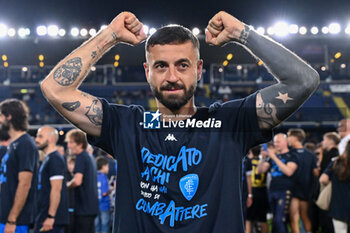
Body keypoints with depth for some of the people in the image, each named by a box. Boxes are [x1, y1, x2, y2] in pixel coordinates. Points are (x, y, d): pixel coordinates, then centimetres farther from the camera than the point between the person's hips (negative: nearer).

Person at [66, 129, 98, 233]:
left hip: (83, 207, -10)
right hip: (92, 206, 10)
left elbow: (77, 181, -23)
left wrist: (68, 185, -3)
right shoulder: (90, 157, 17)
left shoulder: (81, 157, -12)